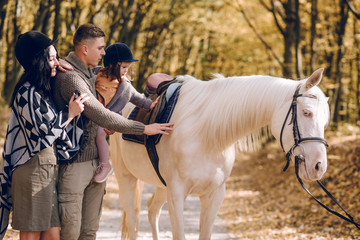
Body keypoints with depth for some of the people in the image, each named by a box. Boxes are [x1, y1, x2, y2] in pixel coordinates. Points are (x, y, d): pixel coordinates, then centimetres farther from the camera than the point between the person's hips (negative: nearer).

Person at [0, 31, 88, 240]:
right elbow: (44, 130, -15)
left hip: (50, 166, 9)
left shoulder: (43, 89, 13)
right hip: (34, 166, -9)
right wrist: (70, 113, -7)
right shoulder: (27, 93, -15)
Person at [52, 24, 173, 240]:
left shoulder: (89, 73, 13)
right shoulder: (70, 77, -19)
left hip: (95, 163, 10)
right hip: (74, 165, -10)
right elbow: (101, 116, -24)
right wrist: (143, 128, -19)